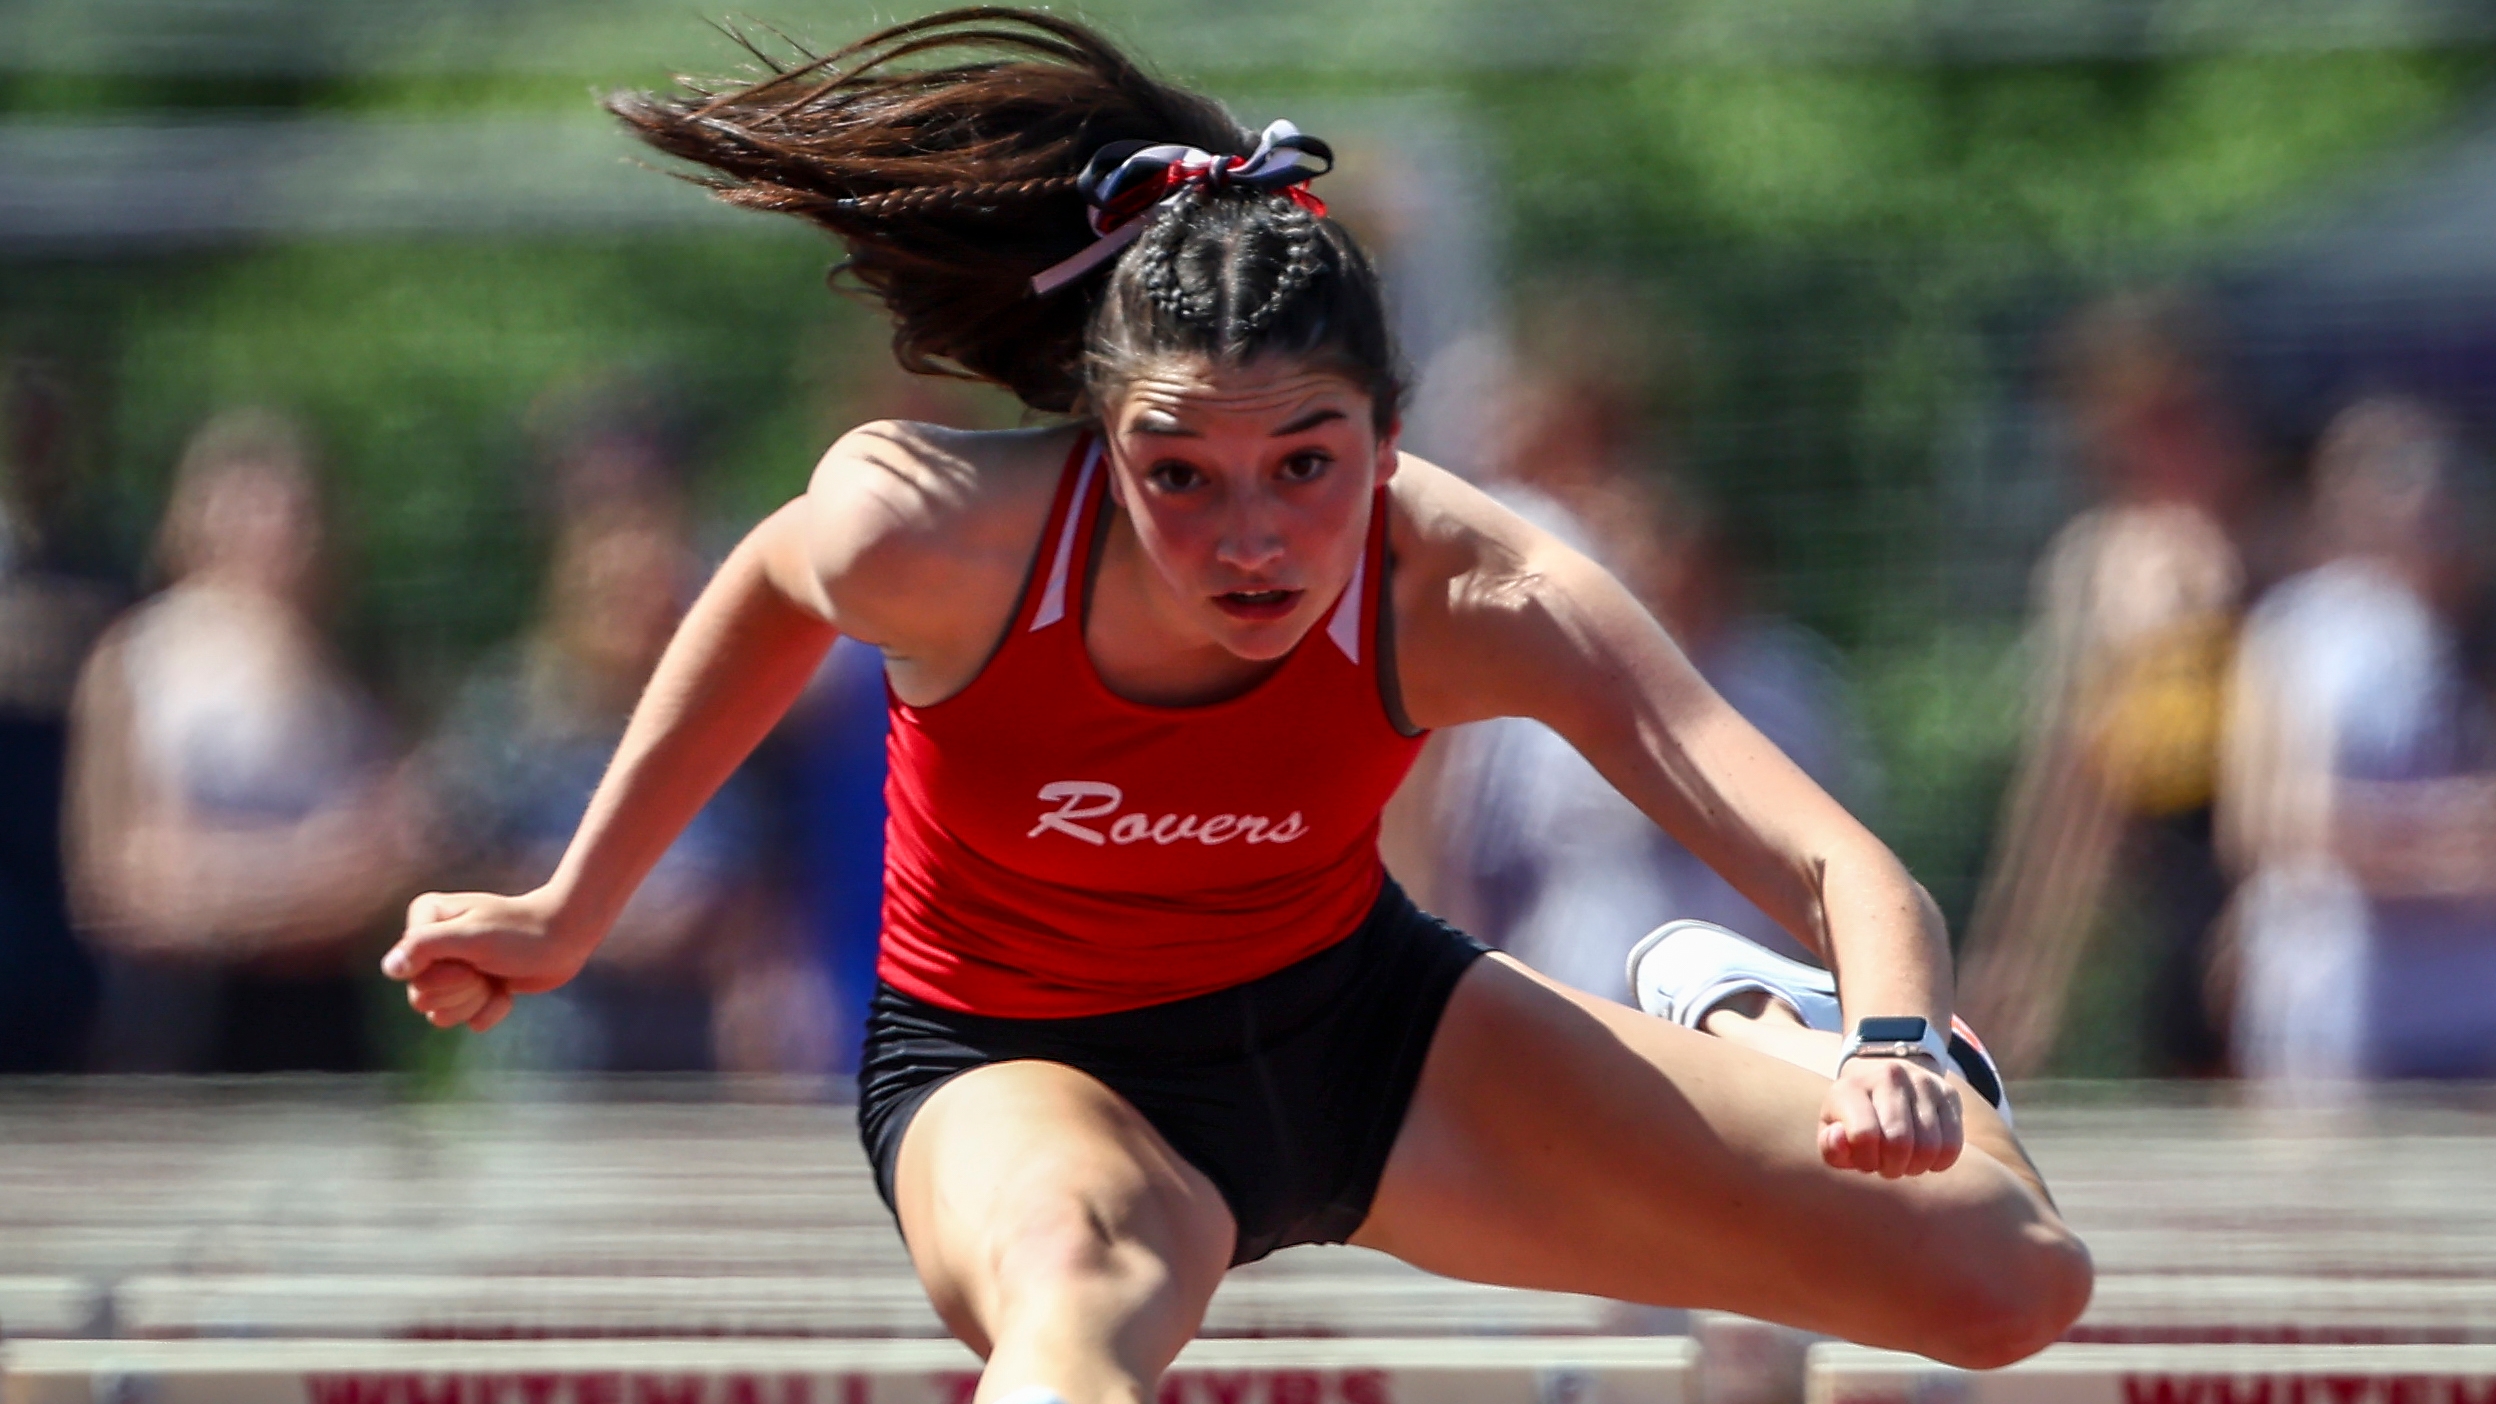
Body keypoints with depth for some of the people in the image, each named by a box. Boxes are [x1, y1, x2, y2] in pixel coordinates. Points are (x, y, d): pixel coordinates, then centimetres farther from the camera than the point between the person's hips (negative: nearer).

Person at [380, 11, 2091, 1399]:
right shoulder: (928, 532, -31)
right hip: (1017, 1070, -3)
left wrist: (1895, 1050, -60)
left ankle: (1728, 1026, 32)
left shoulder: (1465, 591, -30)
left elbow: (1843, 863, -37)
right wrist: (572, 910, 5)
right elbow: (766, 595, -4)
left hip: (1358, 1028, 3)